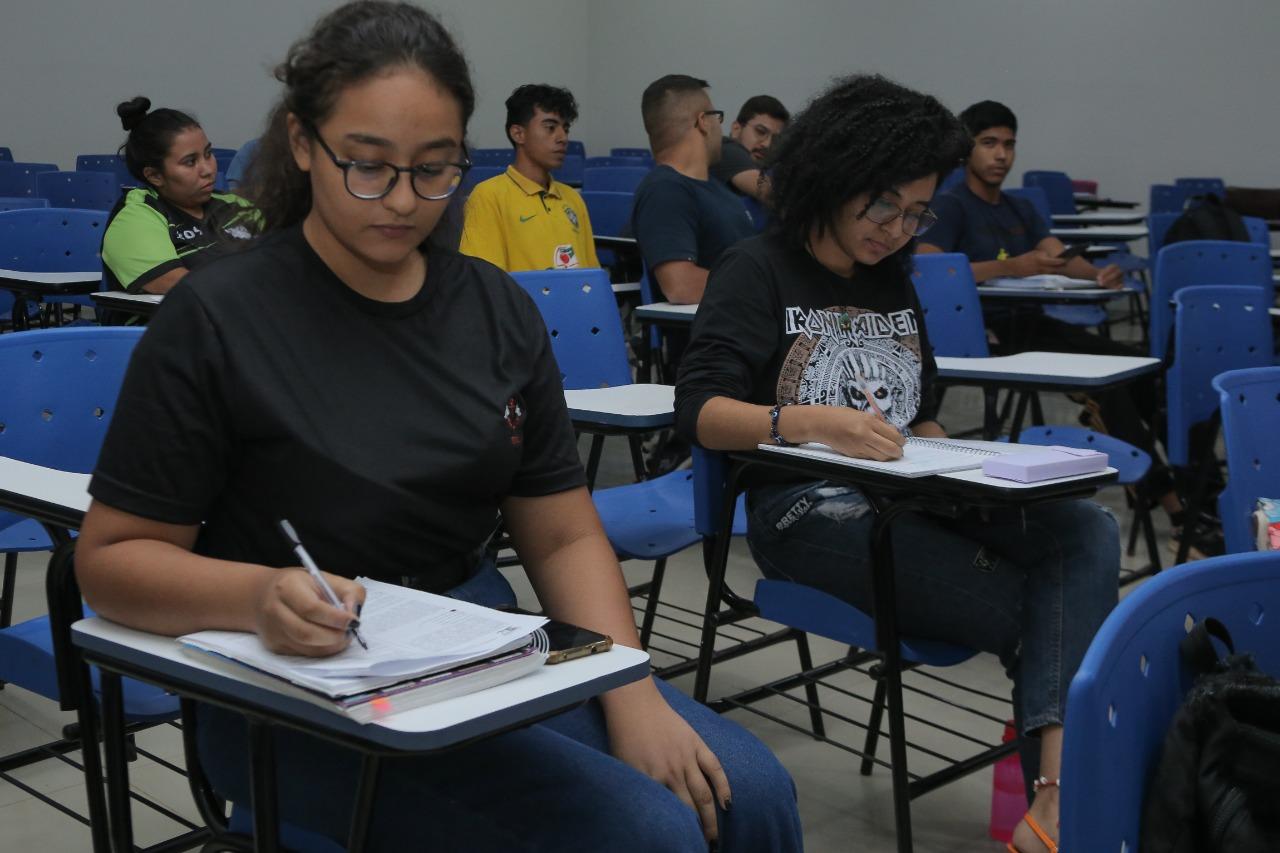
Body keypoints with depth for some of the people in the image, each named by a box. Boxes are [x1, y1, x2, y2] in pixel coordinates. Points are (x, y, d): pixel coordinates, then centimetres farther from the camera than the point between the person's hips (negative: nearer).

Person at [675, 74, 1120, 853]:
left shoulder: (895, 284, 22)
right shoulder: (759, 271, 2)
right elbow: (698, 411, -10)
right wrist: (810, 422, -27)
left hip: (908, 499, 6)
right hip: (807, 508, -6)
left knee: (1087, 533, -23)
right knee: (1022, 609, -25)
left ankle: (1059, 789, -36)